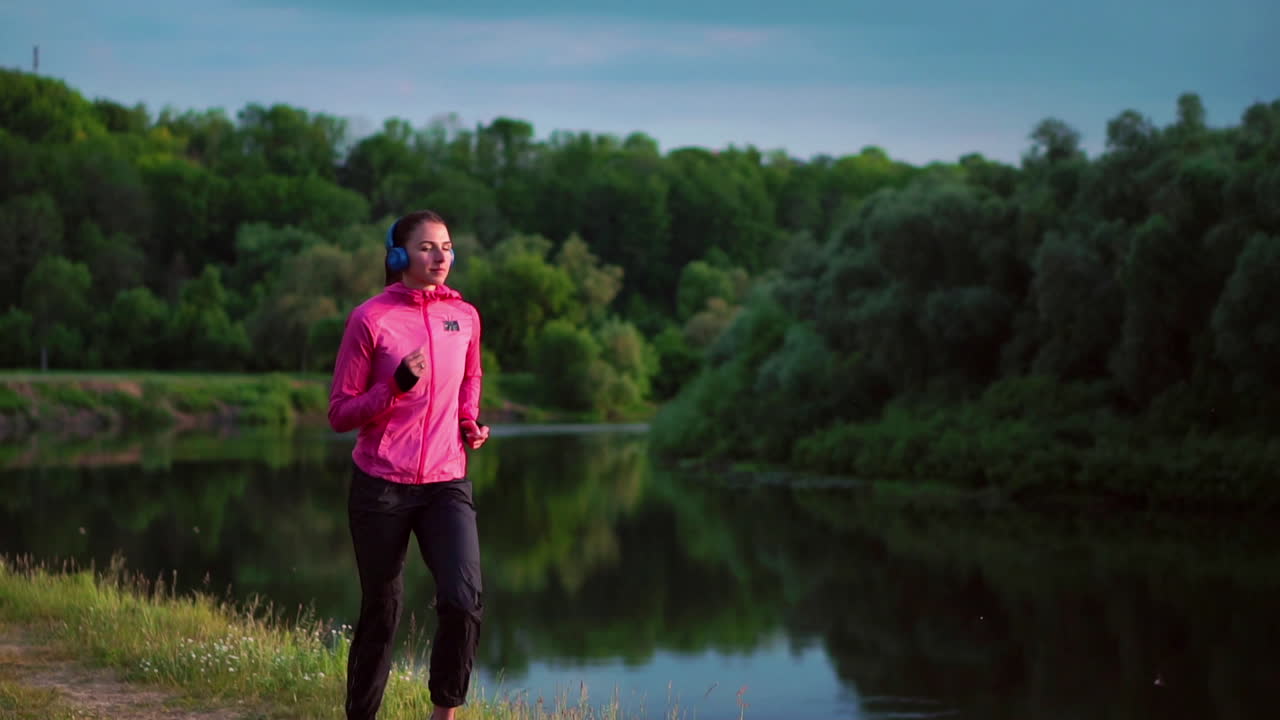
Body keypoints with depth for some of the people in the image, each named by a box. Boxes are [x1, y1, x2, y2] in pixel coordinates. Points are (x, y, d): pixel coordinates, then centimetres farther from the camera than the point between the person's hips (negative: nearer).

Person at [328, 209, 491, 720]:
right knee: (381, 613, 6)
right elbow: (340, 413, -5)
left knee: (464, 600, -17)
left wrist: (469, 422, 8)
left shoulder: (464, 316, 5)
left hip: (446, 484, 2)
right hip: (381, 486, -2)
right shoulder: (370, 319, -6)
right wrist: (397, 387, -20)